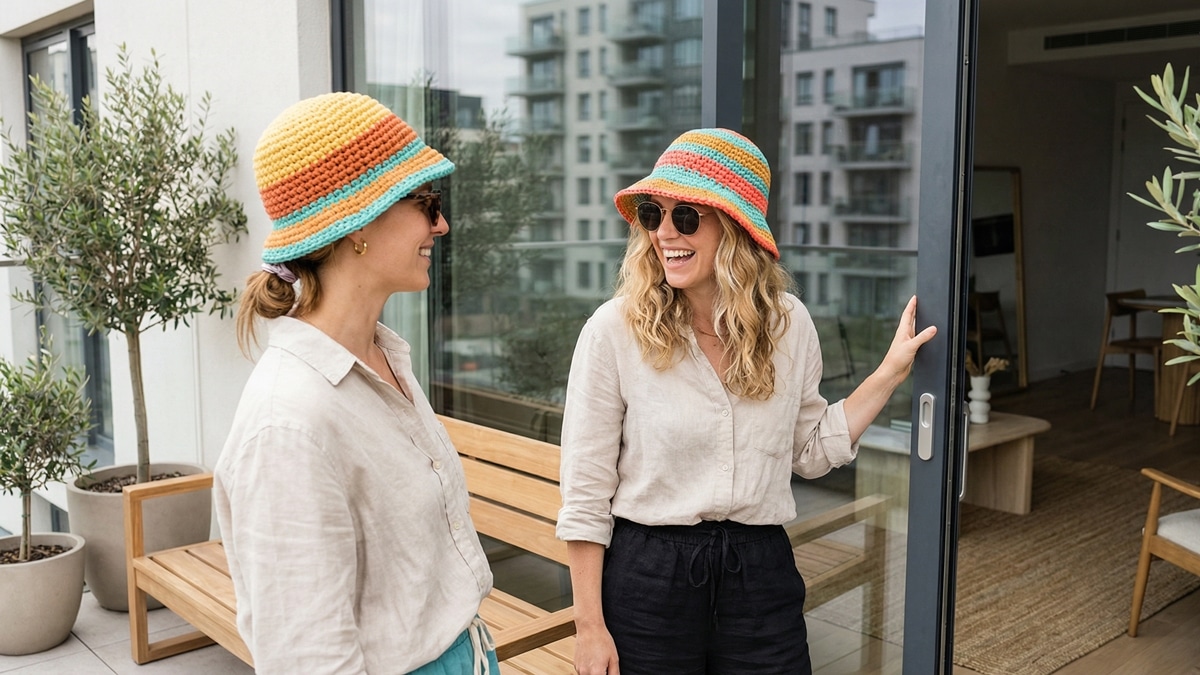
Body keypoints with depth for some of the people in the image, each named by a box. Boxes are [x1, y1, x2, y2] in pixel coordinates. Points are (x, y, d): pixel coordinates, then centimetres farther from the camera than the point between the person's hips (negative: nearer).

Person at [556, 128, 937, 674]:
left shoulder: (789, 324, -2)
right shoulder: (614, 330, -12)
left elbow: (810, 451, 10)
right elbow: (585, 491, -9)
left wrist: (889, 373, 4)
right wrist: (589, 626, -7)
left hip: (763, 571, 3)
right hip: (647, 572, -2)